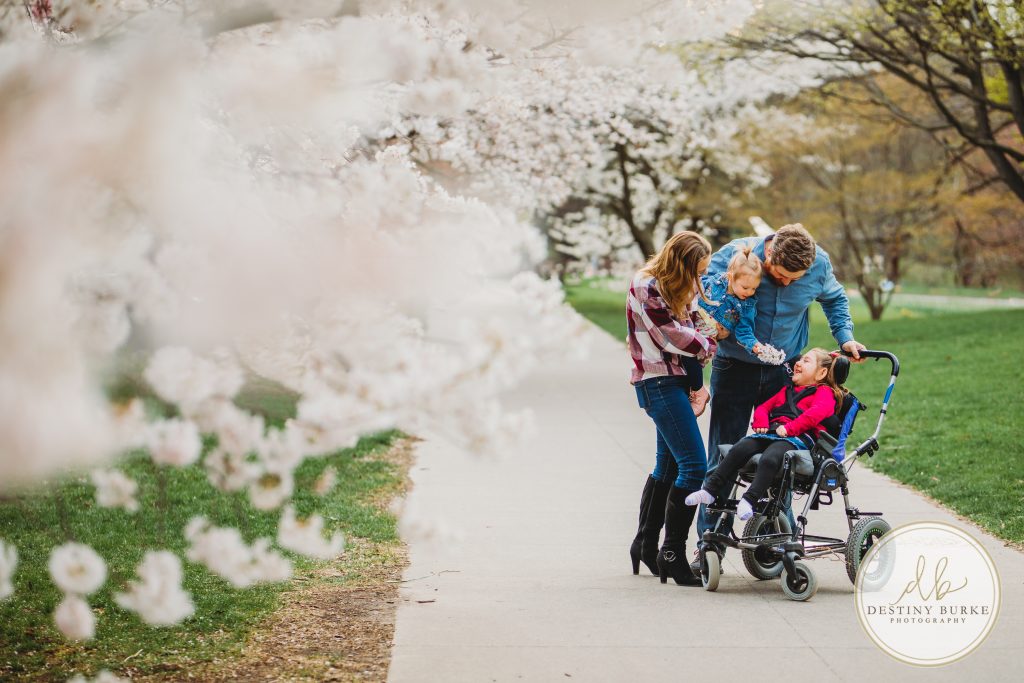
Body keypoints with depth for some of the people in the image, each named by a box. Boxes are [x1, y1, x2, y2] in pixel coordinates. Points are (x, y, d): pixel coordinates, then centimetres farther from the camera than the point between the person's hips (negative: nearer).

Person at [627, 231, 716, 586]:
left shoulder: (684, 288, 13)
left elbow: (699, 325, 12)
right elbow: (671, 336, -16)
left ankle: (645, 546, 29)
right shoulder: (646, 287, -13)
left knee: (668, 464, 17)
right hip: (658, 381, -9)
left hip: (677, 379, 9)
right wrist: (707, 345, -2)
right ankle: (672, 554, -11)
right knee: (694, 465, -15)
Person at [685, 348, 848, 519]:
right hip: (771, 432, 6)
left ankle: (749, 500, -41)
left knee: (769, 459, -36)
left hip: (798, 437, -6)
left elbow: (816, 413, -10)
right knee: (738, 450, -19)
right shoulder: (787, 390, 37)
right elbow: (764, 407, 31)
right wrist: (761, 422, 7)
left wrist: (789, 428, -19)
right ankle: (710, 490, -21)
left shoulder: (825, 392, 11)